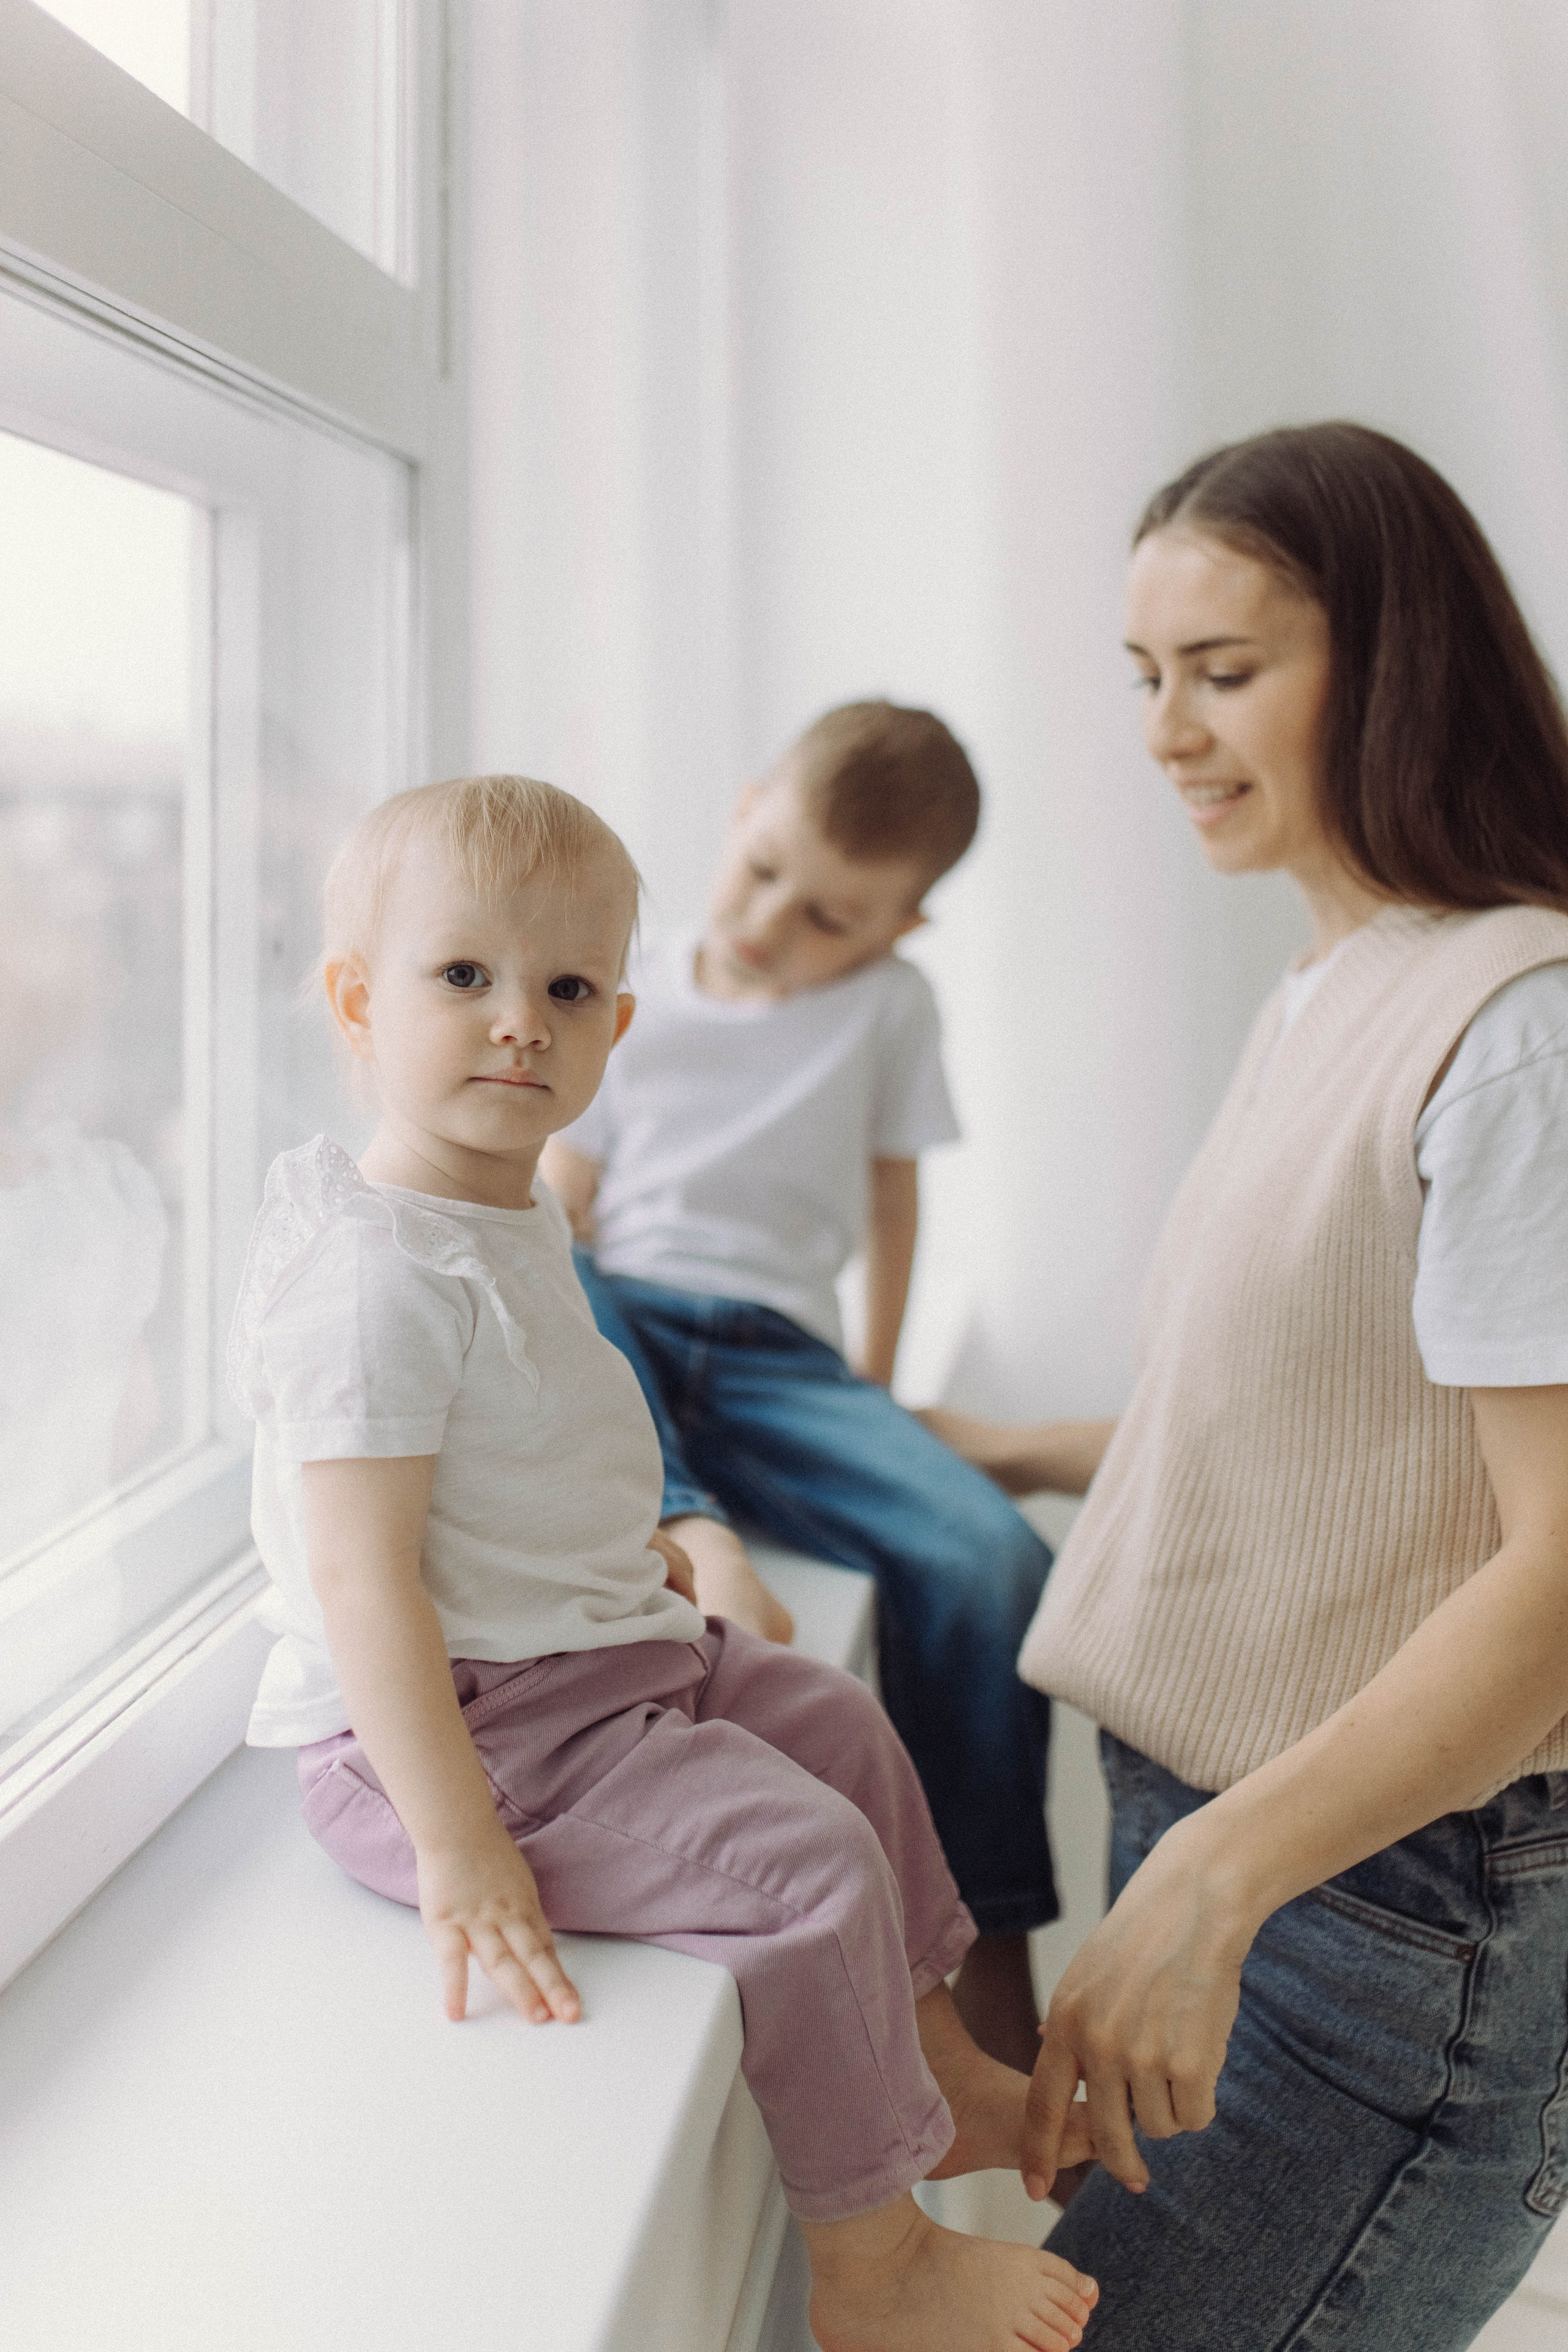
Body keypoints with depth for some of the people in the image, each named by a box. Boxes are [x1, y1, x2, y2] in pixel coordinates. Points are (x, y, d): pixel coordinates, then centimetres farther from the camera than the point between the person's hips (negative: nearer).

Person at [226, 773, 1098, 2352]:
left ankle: (937, 2071, 37)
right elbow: (360, 1577, -29)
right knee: (807, 1862, -17)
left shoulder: (518, 1223, 6)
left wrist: (609, 1541, 29)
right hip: (461, 1725, -11)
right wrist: (454, 1840, -31)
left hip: (596, 1659, 11)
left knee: (839, 1726, 20)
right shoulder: (377, 1275, -26)